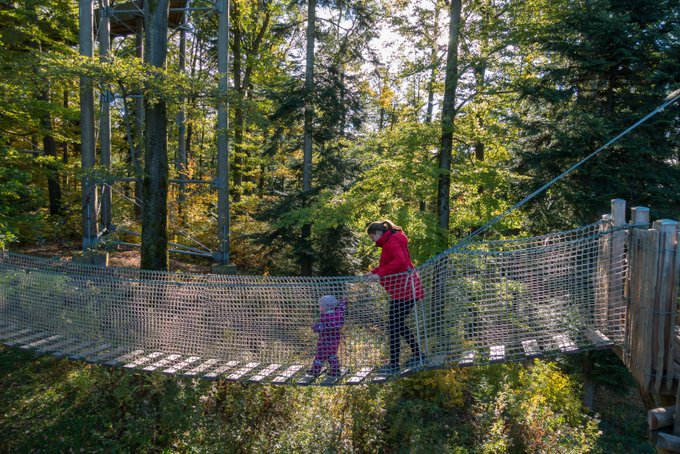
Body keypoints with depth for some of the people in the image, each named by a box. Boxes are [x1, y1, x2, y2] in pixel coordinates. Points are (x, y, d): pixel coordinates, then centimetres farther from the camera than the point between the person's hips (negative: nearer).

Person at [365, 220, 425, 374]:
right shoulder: (391, 242, 19)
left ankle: (394, 365, 3)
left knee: (394, 327, -4)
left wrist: (380, 273, -29)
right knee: (398, 325, 19)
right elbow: (388, 264, 25)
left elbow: (400, 261, -28)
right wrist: (373, 272, 12)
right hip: (405, 290, 11)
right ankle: (417, 355, 27)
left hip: (403, 291, -11)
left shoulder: (392, 242, -13)